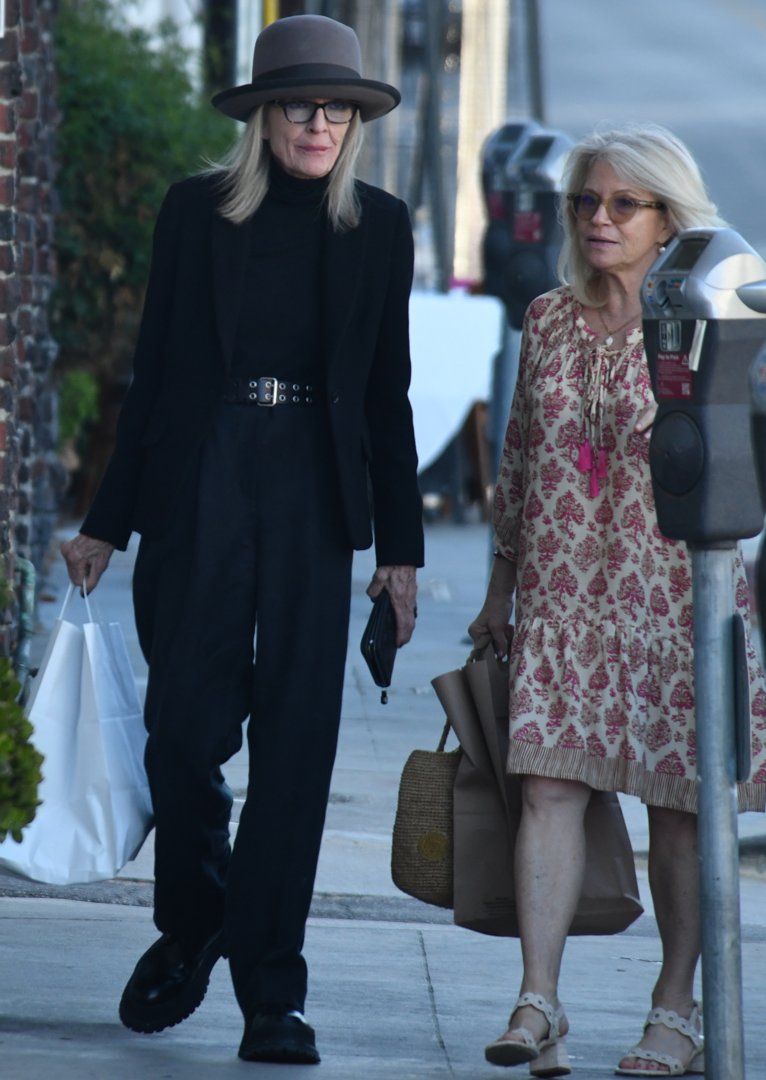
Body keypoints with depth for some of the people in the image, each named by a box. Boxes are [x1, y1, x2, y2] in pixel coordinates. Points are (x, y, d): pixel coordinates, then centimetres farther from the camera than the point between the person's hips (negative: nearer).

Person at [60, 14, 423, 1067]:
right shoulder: (197, 210, 5)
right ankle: (189, 926, 23)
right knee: (186, 718, -4)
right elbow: (155, 372, 7)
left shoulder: (378, 227, 8)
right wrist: (109, 520, 5)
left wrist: (400, 546, 6)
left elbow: (387, 393, 10)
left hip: (315, 494, 1)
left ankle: (272, 991, -1)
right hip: (199, 484, -1)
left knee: (296, 736, -4)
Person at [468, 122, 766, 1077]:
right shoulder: (548, 320, 10)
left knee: (679, 802, 3)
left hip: (673, 593, -3)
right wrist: (501, 587, 16)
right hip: (563, 594, 3)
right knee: (549, 782, -9)